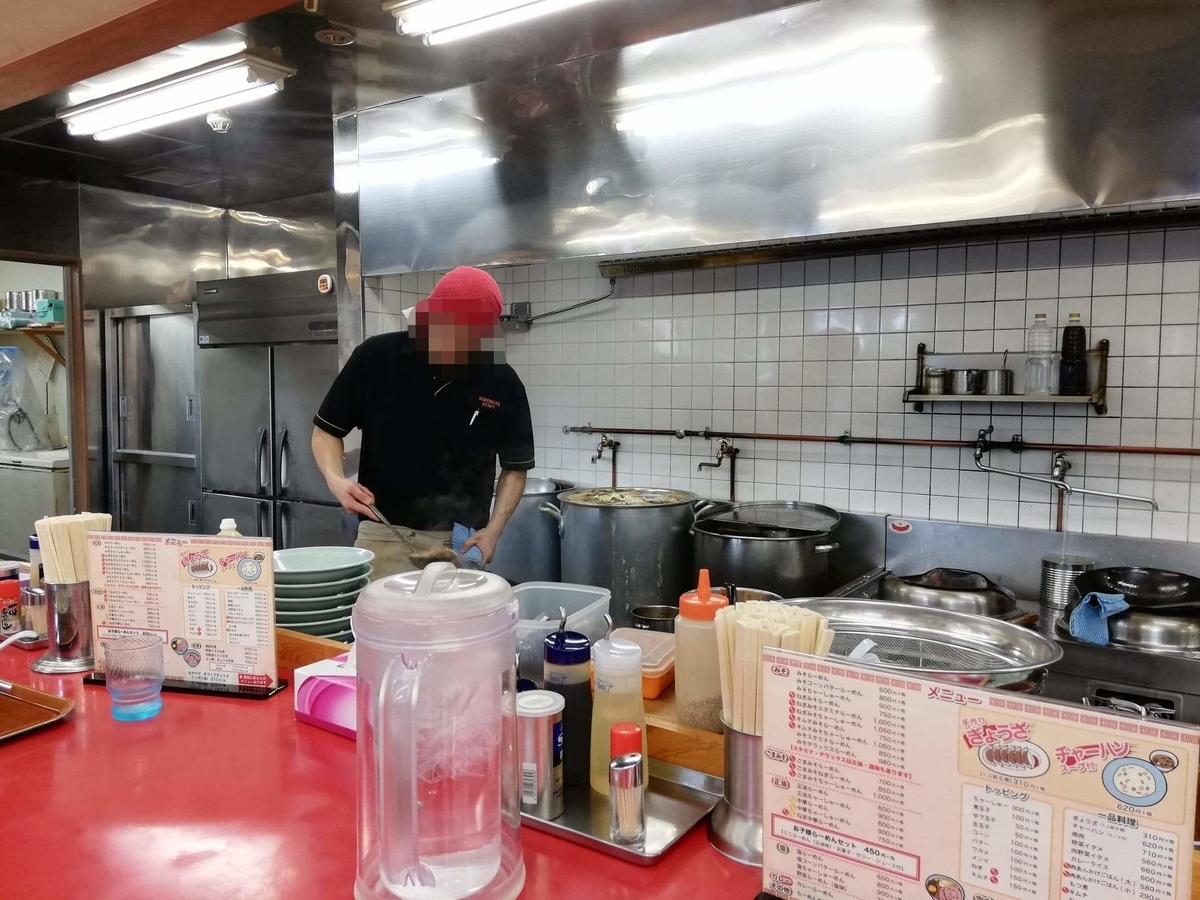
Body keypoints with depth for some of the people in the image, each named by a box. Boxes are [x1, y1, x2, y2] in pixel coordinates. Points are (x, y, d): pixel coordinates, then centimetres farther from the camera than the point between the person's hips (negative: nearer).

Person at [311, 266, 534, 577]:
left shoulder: (503, 383, -6)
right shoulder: (377, 357, -8)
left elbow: (515, 467, 4)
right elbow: (327, 430, 3)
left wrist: (493, 530, -9)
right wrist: (335, 478, -16)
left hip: (461, 541, 1)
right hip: (385, 535, 0)